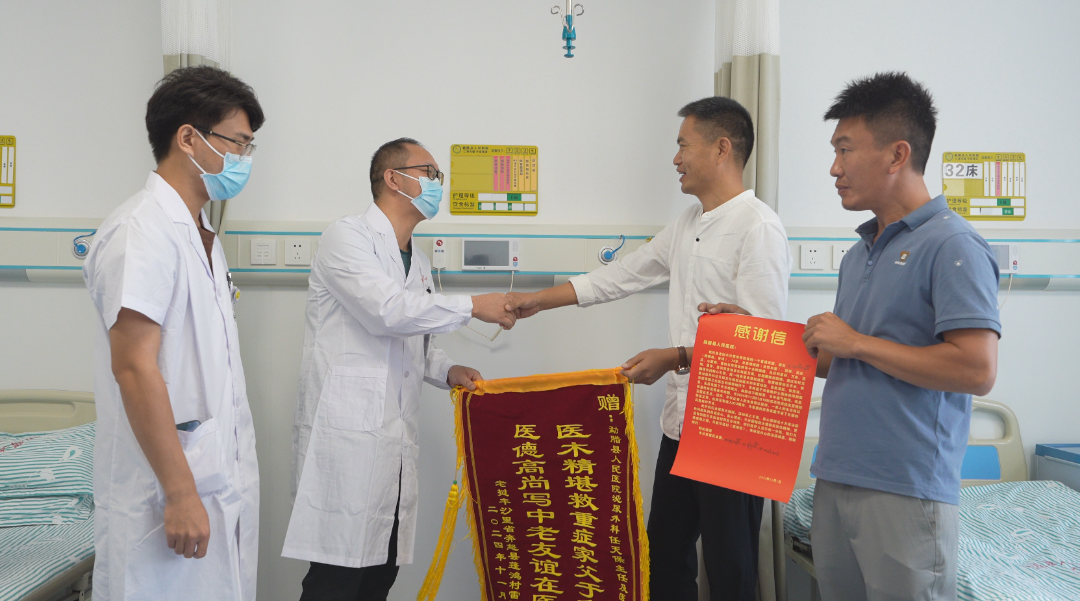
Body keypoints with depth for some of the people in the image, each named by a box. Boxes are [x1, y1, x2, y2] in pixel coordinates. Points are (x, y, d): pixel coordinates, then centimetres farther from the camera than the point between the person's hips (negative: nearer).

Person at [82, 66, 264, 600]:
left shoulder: (203, 238, 16)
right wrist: (180, 492, -21)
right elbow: (134, 368, -21)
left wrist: (233, 482, 17)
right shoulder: (141, 231, -14)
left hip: (225, 484, 9)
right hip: (169, 492, -9)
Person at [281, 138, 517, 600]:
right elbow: (386, 310, -20)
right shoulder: (347, 237, -5)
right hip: (346, 438, -8)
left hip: (394, 441, 8)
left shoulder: (418, 261, 21)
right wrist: (473, 307, -13)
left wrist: (446, 371, 9)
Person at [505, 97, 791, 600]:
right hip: (683, 420, 8)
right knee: (665, 550, 18)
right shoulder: (688, 224, 13)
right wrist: (538, 301, 18)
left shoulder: (758, 228, -14)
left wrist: (675, 358, -21)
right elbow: (621, 276, 19)